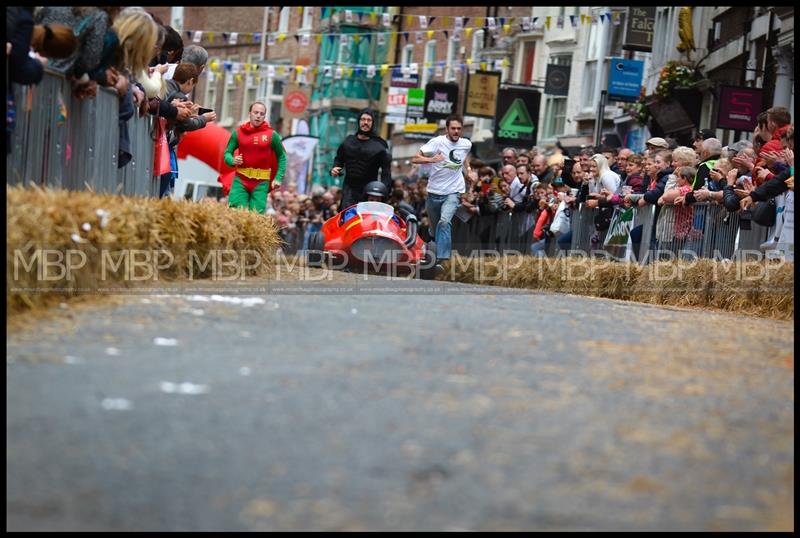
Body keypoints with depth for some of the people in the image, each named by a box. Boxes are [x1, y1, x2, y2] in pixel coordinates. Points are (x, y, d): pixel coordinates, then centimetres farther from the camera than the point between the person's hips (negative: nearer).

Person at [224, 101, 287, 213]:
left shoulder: (271, 135, 2)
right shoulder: (238, 132, 5)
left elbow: (282, 157, 9)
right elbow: (228, 152, 11)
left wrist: (278, 178, 0)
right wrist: (232, 161, -12)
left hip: (261, 182, -1)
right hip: (241, 179, 1)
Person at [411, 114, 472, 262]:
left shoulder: (466, 144, 2)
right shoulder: (437, 142, -10)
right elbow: (415, 159, -16)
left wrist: (467, 170, 12)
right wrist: (431, 159, -33)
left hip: (453, 192, 0)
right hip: (434, 192, 0)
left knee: (444, 222, -24)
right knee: (434, 228, 13)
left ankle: (442, 259, -28)